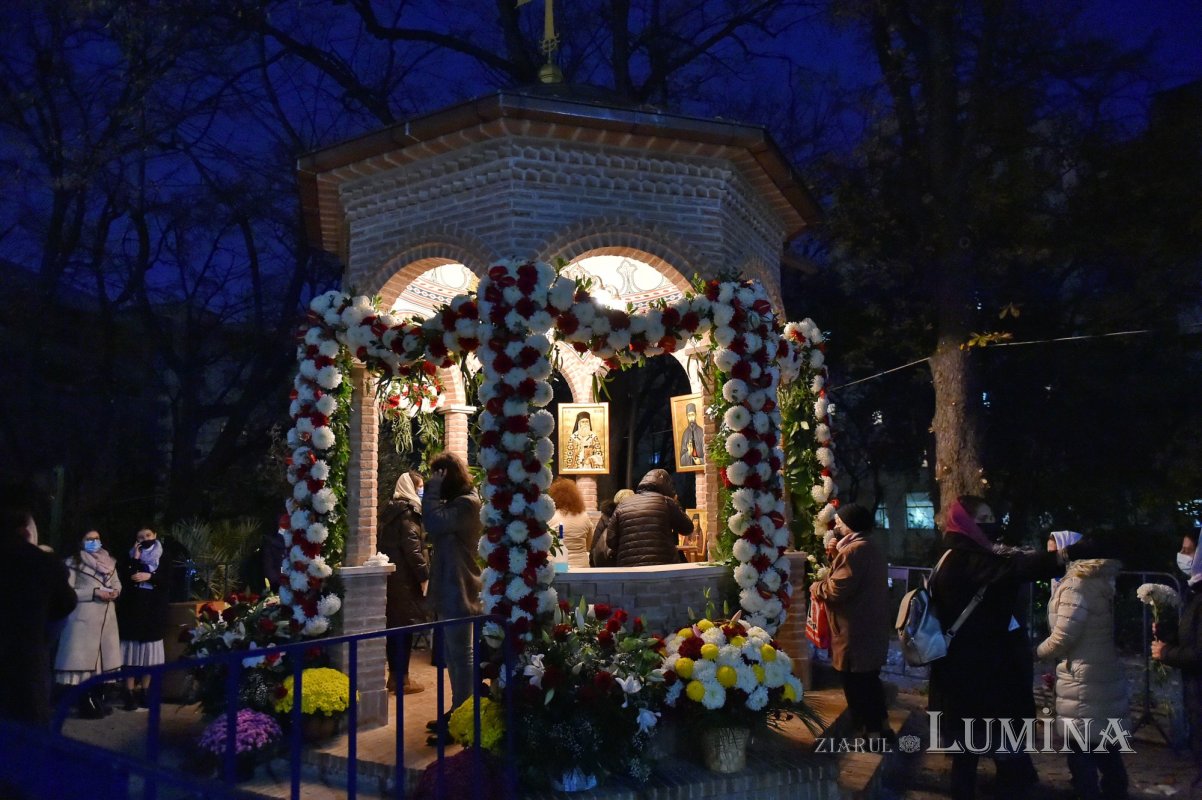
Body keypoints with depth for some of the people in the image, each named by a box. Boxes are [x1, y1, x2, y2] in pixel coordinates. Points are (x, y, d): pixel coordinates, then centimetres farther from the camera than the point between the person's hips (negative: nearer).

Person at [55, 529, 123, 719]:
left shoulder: (109, 562, 14)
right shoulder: (73, 563, -3)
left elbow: (117, 583, 17)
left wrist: (116, 592, -5)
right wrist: (93, 592, -16)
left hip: (106, 616, 5)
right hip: (84, 616, -5)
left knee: (103, 656, 8)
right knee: (85, 657, -6)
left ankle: (99, 699, 18)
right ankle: (86, 704, 1)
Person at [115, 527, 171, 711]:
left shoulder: (161, 562, 10)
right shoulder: (130, 560, 6)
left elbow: (167, 582, -1)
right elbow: (125, 581, -9)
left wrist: (150, 576, -15)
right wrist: (135, 560, -12)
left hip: (153, 612, 1)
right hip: (133, 611, -1)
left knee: (150, 654, 3)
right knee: (132, 652, -5)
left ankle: (144, 692, 11)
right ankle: (129, 693, -1)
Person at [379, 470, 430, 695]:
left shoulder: (391, 510, 15)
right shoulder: (408, 512, -13)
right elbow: (412, 547, -20)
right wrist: (425, 575, -16)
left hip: (390, 575, 9)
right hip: (405, 578, -9)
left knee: (395, 624, 13)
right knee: (405, 625, -3)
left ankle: (394, 675, 21)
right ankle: (402, 679, 2)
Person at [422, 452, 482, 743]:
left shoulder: (467, 503, -15)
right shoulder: (455, 503, 18)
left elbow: (435, 523, -29)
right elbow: (437, 533, 13)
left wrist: (432, 490, -17)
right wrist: (433, 493, 7)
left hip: (459, 592, -10)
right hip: (449, 590, 11)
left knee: (461, 656, -3)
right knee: (453, 656, 17)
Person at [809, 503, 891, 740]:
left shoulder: (855, 550, -21)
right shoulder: (870, 548, 14)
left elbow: (837, 590, -27)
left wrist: (816, 587, -8)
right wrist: (837, 556, 9)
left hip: (856, 633, -11)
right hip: (870, 630, 11)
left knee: (856, 685, 0)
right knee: (869, 680, 21)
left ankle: (871, 732, 8)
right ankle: (882, 726, 30)